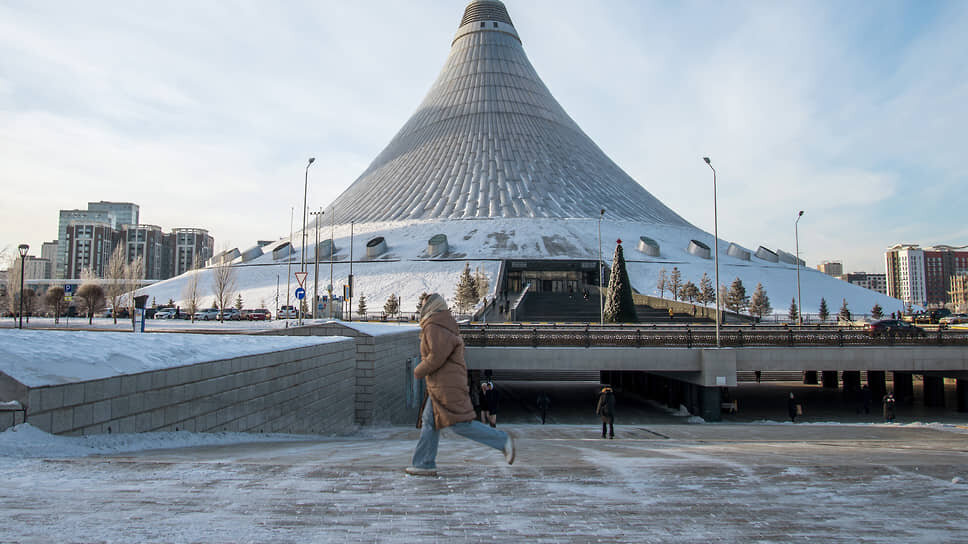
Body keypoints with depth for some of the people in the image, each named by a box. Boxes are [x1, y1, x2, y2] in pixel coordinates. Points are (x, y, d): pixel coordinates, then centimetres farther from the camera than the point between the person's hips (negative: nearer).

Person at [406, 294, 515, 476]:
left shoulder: (433, 327, -13)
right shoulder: (445, 326, 17)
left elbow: (438, 355, -23)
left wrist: (419, 371, -11)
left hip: (446, 384, -10)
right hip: (442, 386, 10)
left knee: (461, 424, -9)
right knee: (429, 421, 9)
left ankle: (502, 440, -5)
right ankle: (424, 464, 9)